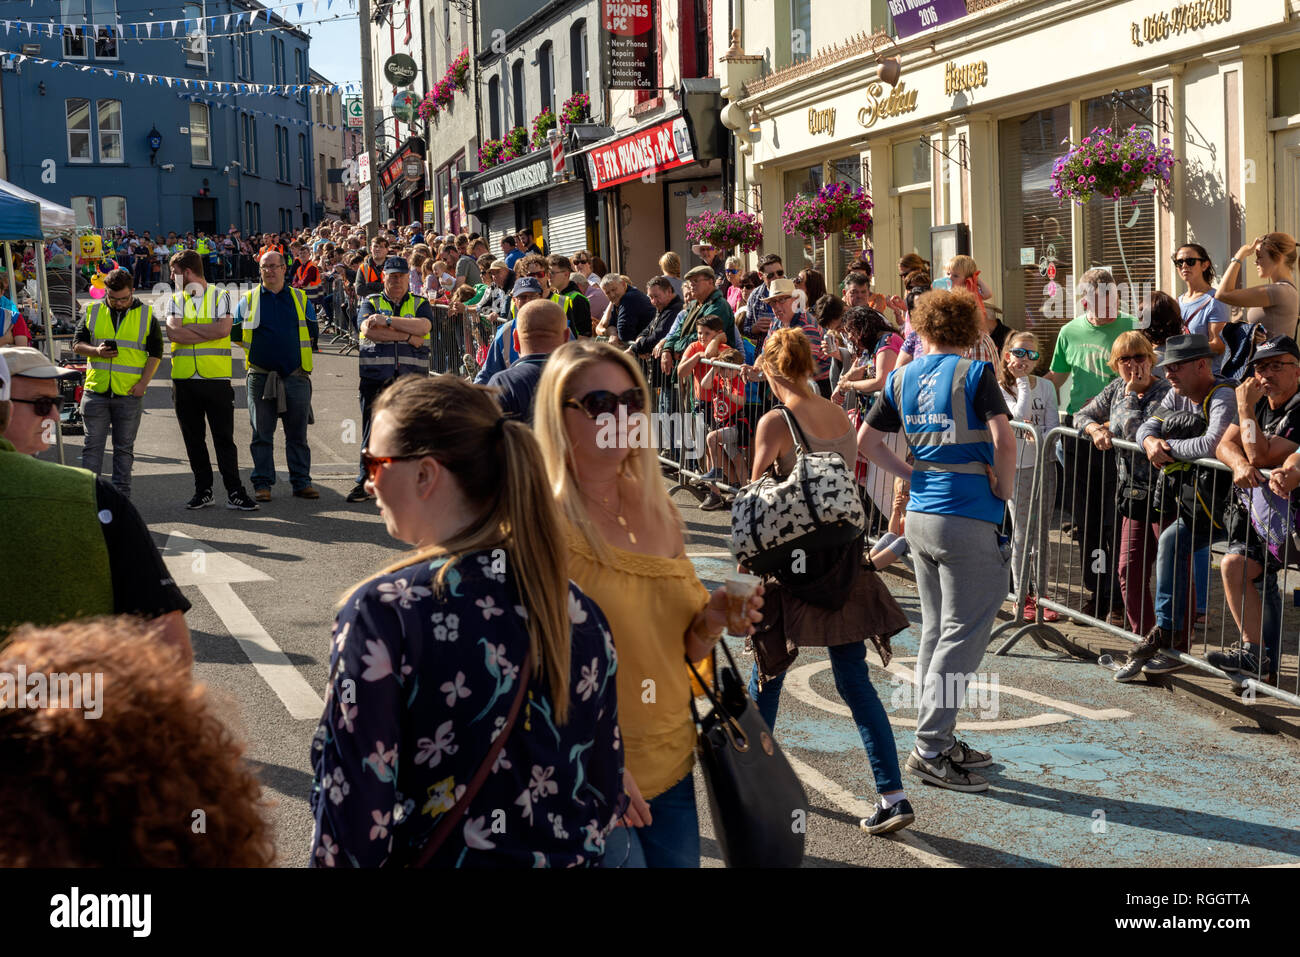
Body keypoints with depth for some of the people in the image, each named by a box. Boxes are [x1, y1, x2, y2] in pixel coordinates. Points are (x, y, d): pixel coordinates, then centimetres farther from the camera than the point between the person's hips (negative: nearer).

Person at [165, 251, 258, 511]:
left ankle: (234, 492, -2)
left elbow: (224, 328, -15)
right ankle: (203, 491, 16)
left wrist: (188, 327, -9)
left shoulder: (220, 296, 3)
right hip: (184, 380, 4)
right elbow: (173, 333, -7)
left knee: (224, 438, -4)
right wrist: (210, 332, -10)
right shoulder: (175, 300, 11)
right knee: (193, 439, 8)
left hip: (217, 379, -3)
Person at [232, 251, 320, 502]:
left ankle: (301, 482, 10)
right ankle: (262, 483, 7)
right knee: (262, 434, 2)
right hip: (260, 376, 0)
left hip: (296, 376, 1)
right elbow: (234, 333, 12)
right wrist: (255, 348, 8)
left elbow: (313, 333, 15)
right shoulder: (248, 300, 9)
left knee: (298, 434, 4)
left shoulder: (300, 299, 11)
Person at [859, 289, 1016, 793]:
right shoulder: (975, 373, -9)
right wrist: (1004, 489, -5)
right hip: (968, 520, -7)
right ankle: (929, 748, -1)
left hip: (920, 517, 7)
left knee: (935, 632, 15)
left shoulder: (902, 378, 9)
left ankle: (939, 741, 21)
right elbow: (1002, 440, -21)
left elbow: (866, 441, 12)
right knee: (962, 636, -1)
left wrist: (913, 474, 13)